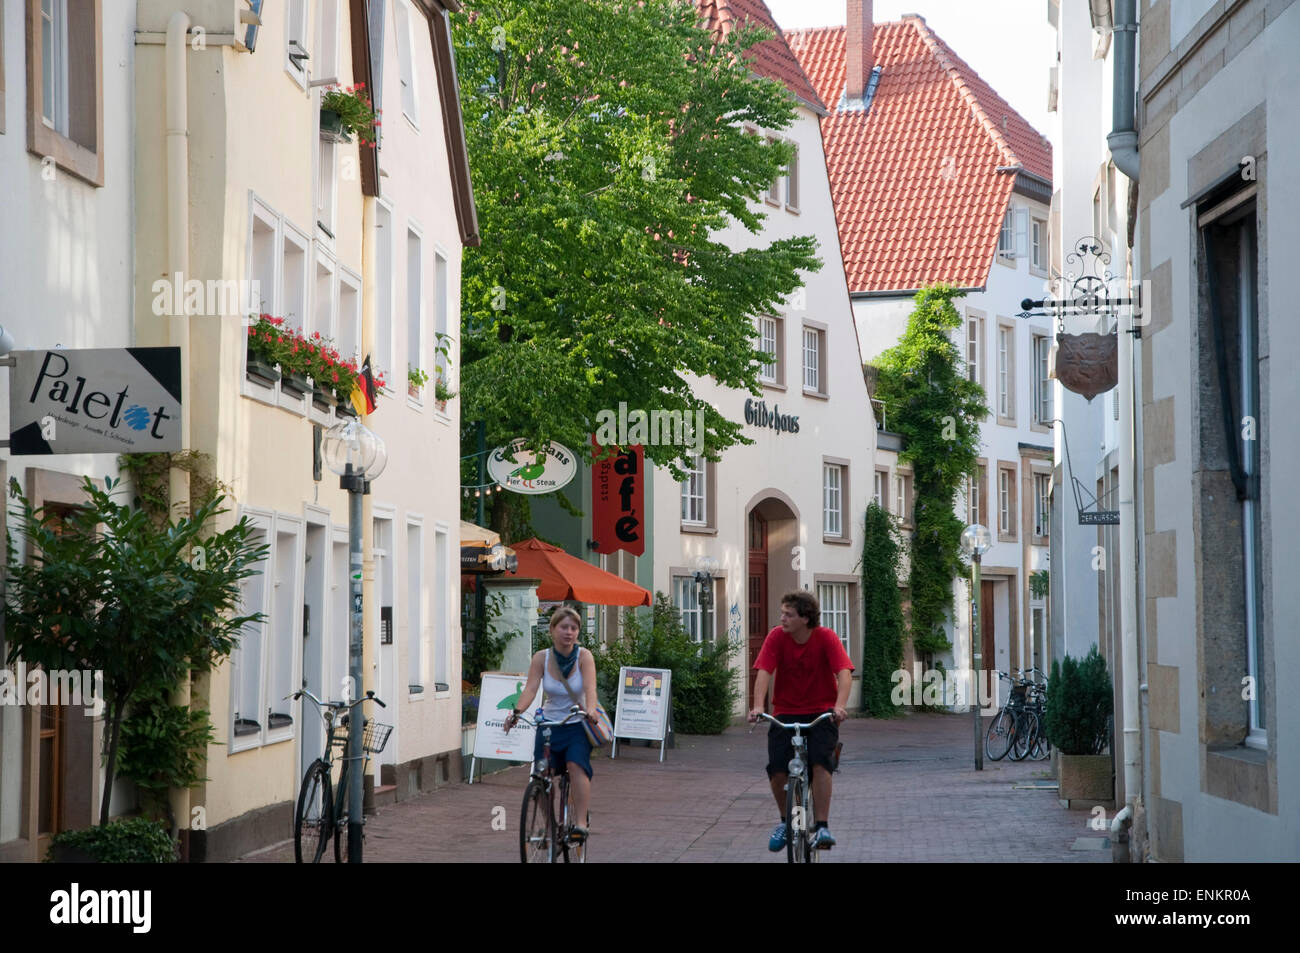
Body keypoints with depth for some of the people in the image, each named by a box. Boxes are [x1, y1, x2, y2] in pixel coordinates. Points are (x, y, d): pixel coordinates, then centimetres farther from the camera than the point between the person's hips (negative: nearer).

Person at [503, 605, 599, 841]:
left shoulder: (584, 656, -10)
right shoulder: (541, 658, -5)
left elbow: (590, 688, -25)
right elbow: (530, 689, -17)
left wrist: (590, 709, -45)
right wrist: (517, 711, -35)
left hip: (577, 725, -2)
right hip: (549, 723, 2)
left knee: (576, 765, -25)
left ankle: (581, 822, -23)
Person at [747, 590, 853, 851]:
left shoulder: (826, 638, -12)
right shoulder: (777, 637, -8)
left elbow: (844, 673, -22)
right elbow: (764, 672, -16)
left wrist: (840, 705, -39)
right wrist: (758, 706, -32)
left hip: (821, 712, -2)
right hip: (786, 711, 2)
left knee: (821, 760, -26)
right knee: (776, 767, -16)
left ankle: (822, 826, -17)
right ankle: (786, 820, 11)